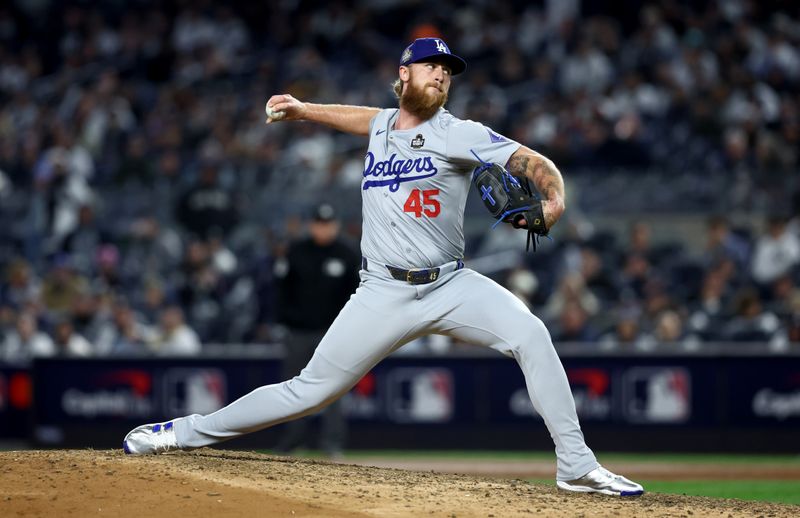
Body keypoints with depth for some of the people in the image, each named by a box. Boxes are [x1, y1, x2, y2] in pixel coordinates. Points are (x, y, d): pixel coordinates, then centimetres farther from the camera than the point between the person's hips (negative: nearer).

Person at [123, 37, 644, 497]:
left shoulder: (459, 134, -3)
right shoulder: (383, 127, 10)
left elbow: (533, 161, -12)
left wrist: (555, 200, -33)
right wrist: (304, 110, 42)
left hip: (450, 286, -2)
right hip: (385, 295, 2)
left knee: (530, 333, -27)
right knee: (311, 390, -2)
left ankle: (576, 465, -22)